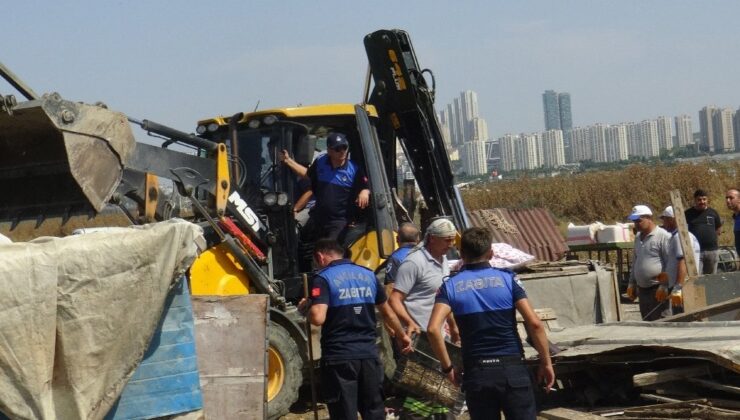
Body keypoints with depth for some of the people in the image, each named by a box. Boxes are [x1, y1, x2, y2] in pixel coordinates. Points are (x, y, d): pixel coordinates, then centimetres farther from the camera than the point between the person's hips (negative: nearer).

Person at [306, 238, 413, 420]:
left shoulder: (324, 278, -10)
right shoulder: (369, 275, 9)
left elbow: (318, 318, -22)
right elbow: (387, 312, 19)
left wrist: (308, 306, -1)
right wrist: (402, 335, 33)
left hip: (339, 357, -5)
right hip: (369, 355, 5)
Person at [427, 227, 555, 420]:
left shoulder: (450, 286, 1)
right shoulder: (507, 279, 0)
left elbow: (433, 329, -13)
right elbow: (534, 323, -8)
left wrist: (448, 367, -3)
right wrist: (546, 362, 2)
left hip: (476, 373, 1)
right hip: (512, 368, -1)